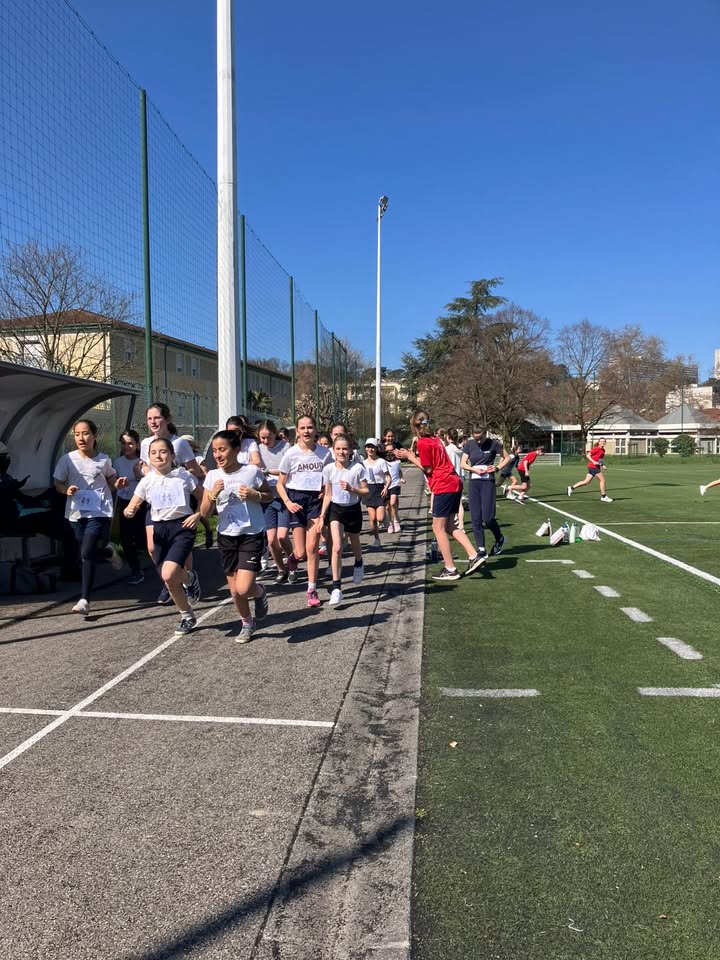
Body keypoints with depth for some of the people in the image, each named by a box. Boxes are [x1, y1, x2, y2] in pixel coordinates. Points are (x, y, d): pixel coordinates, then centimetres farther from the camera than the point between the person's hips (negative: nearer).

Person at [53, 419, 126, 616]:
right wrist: (66, 490, -16)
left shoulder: (103, 459, -1)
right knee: (87, 553, 12)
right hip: (77, 513, 3)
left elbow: (110, 477, 18)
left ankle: (84, 600, -10)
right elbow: (58, 484, 5)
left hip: (99, 512, -3)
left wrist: (117, 483, -3)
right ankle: (107, 551, 49)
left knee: (87, 553, -14)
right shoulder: (67, 459, -2)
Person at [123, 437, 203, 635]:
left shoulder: (184, 476, -4)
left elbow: (204, 500, 4)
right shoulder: (147, 481, 2)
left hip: (182, 527, -3)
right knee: (169, 581, 5)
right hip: (159, 529, 4)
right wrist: (129, 512, -22)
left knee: (169, 575, -23)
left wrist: (197, 515, -12)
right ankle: (188, 617, 28)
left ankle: (189, 578, 13)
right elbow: (131, 508, 1)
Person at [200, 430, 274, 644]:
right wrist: (213, 495, -19)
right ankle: (247, 624, 37)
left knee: (244, 588, -15)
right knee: (235, 590, 12)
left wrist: (255, 495, -16)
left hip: (251, 535, -4)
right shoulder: (212, 476, -2)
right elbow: (204, 512, -2)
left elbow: (270, 496, 4)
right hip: (226, 536, 4)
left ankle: (259, 592, 21)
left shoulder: (252, 471, -10)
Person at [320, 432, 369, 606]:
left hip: (353, 509, 0)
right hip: (335, 509, 0)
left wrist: (351, 489, -24)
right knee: (337, 547, -15)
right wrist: (323, 513, -7)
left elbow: (366, 491, -7)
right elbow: (328, 494, 1)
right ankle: (336, 587, -10)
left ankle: (359, 564, 56)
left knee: (355, 544, 20)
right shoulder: (328, 469, -7)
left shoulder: (357, 468, -13)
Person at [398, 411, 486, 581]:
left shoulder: (422, 442, -10)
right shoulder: (434, 438, 15)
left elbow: (427, 468, -9)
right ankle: (474, 555, 9)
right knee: (448, 526, 16)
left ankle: (450, 569, 5)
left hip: (443, 487, -9)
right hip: (454, 483, 9)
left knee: (438, 528, 1)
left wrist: (409, 456, -2)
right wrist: (415, 456, 13)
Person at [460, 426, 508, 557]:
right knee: (475, 518, 2)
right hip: (474, 482, 3)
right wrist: (475, 469, -12)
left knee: (487, 517, -9)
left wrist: (497, 467, -8)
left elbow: (506, 457, 7)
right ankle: (481, 548, 12)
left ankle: (499, 539, 20)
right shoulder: (469, 445, 2)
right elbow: (463, 463, 4)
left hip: (488, 482, -3)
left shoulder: (494, 443, -5)